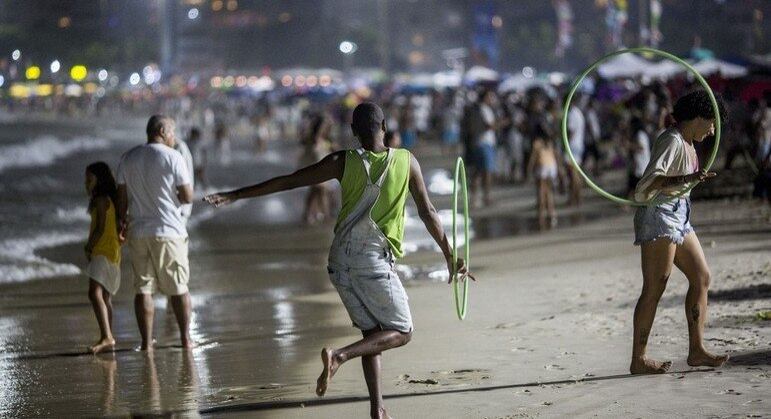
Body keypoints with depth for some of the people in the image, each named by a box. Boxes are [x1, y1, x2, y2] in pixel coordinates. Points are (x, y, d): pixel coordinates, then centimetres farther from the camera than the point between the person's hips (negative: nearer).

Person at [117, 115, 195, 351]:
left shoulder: (128, 158, 8)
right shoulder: (172, 157, -6)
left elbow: (122, 197, 10)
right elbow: (188, 197, -7)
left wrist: (121, 221, 22)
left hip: (138, 232, 4)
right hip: (168, 231, -4)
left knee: (143, 288, 4)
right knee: (179, 287, 7)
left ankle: (146, 343, 2)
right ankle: (186, 339, 11)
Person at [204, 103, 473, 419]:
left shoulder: (342, 163, -1)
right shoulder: (407, 162, -2)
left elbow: (287, 182, -1)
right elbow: (428, 213, 2)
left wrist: (234, 196, 5)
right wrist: (450, 258, 10)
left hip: (340, 260, 4)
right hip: (374, 262, -4)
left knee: (372, 333, 16)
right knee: (401, 332, 7)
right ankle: (340, 356, -16)